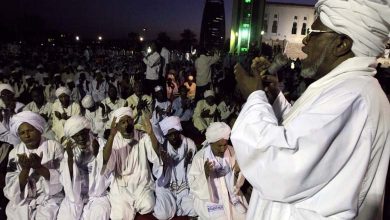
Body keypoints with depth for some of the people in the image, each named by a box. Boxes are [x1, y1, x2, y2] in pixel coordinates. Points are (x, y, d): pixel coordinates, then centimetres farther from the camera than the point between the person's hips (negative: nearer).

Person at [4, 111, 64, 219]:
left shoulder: (54, 146, -4)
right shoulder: (15, 153, 3)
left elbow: (63, 178, -10)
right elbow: (12, 189, -3)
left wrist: (39, 167, -23)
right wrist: (25, 169, -20)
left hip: (50, 199, -2)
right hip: (22, 201, 3)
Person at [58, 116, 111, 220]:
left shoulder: (101, 145, -4)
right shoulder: (70, 151, 0)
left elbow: (105, 176, -11)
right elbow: (68, 181, -10)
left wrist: (97, 154, -20)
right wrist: (70, 156, -19)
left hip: (97, 195, -1)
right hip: (74, 196, 2)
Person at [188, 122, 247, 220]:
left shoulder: (231, 152, -2)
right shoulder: (200, 157, -13)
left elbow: (237, 181, 4)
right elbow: (193, 185, -15)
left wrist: (238, 172, -18)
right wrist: (205, 174, -32)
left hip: (231, 195, 4)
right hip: (209, 198, -3)